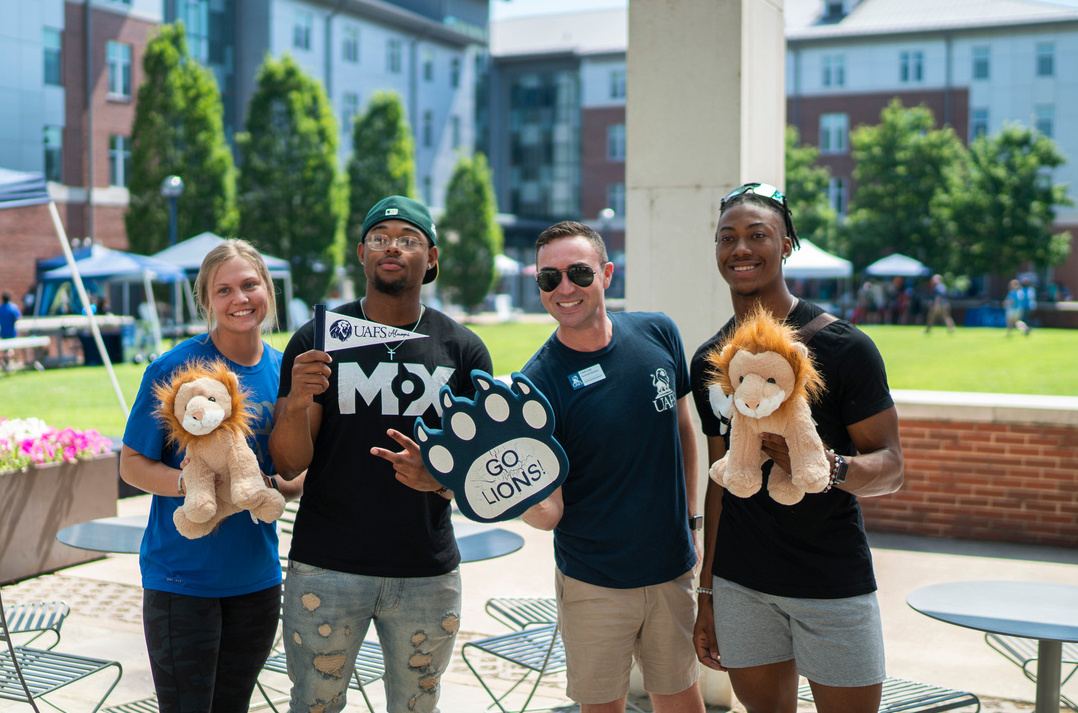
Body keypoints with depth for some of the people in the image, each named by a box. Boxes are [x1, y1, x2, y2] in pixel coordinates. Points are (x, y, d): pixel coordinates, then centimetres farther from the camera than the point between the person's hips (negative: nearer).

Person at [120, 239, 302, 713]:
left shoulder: (285, 371, 2)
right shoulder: (174, 368, -11)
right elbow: (132, 464, -7)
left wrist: (271, 486, -13)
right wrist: (192, 484, -25)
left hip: (257, 578, 4)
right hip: (182, 578, -4)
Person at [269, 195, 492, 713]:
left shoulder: (463, 350, 2)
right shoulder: (316, 340, -1)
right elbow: (288, 465, -4)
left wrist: (440, 478, -18)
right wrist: (297, 402, -24)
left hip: (427, 573, 1)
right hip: (325, 569, -1)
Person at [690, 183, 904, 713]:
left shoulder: (843, 347, -8)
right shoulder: (709, 362, 8)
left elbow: (890, 469, -8)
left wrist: (827, 466, -30)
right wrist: (707, 593, 13)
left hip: (833, 584, -4)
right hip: (740, 583, 4)